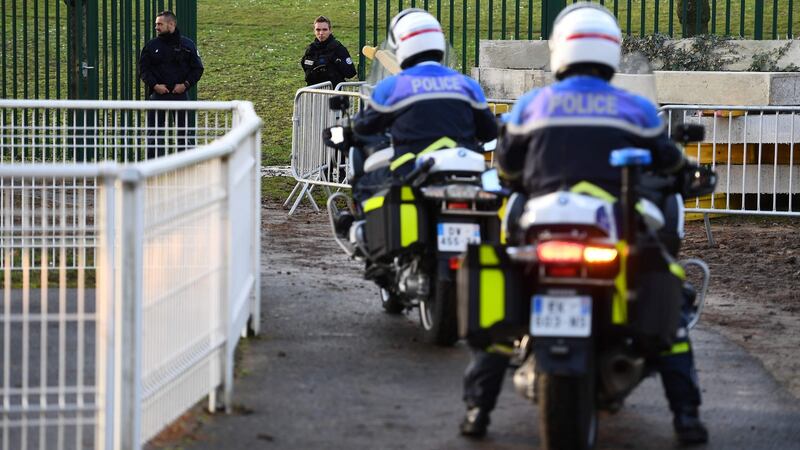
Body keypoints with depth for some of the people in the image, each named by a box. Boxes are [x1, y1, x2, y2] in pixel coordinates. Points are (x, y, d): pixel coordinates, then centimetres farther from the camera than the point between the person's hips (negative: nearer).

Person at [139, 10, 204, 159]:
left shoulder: (187, 44, 2)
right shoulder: (152, 45, 5)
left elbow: (197, 68, 4)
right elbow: (143, 68, 6)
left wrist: (186, 84, -9)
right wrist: (154, 85, -9)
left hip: (181, 93, -1)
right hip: (158, 94, 1)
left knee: (185, 131, 2)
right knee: (154, 132, 2)